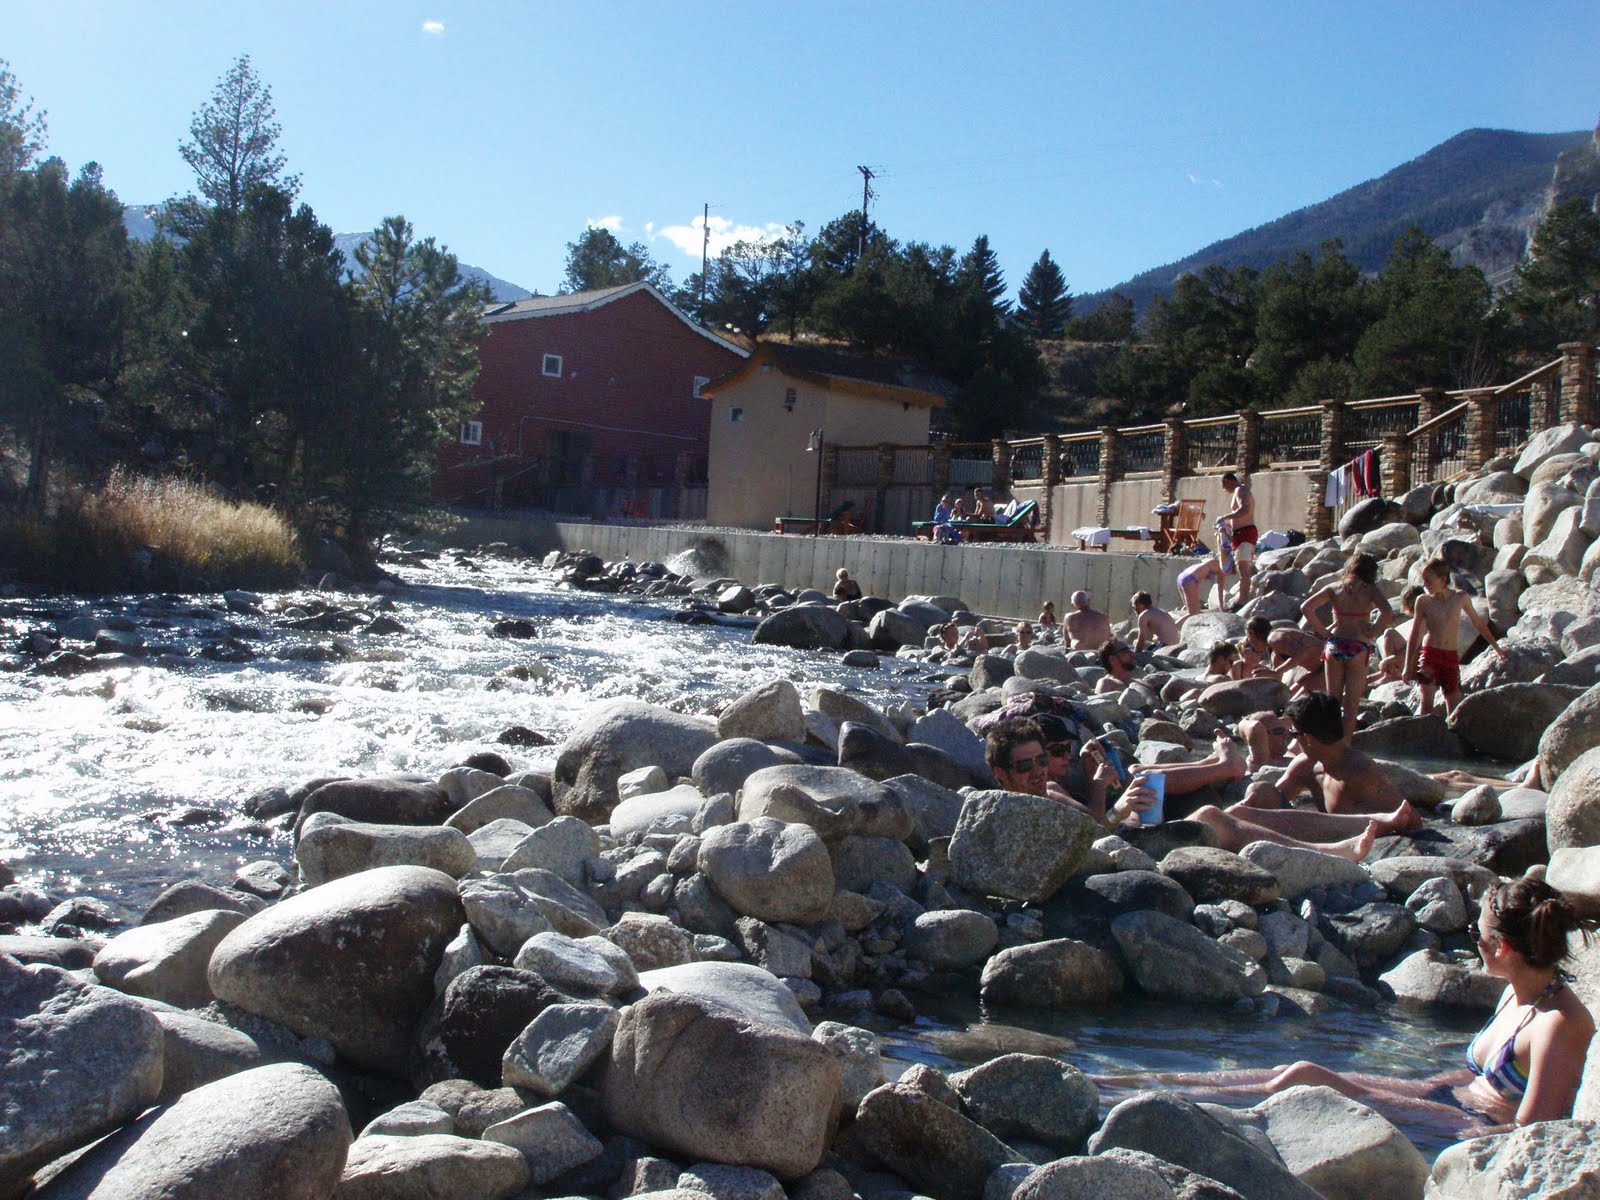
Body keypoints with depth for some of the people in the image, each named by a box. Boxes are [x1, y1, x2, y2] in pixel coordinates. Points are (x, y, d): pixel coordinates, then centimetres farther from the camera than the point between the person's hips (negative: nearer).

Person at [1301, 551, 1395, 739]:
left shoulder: (1334, 589, 4)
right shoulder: (1370, 591, -3)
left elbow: (1306, 607, -5)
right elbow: (1388, 613, -20)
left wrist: (1322, 631, 1)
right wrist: (1372, 632, -6)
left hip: (1334, 646, 2)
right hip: (1358, 648, -2)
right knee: (1352, 702, 7)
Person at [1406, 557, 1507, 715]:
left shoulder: (1461, 598, 2)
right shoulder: (1423, 601, 0)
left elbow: (1478, 623, 17)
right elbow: (1415, 634, 7)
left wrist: (1497, 647, 25)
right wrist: (1408, 666, 7)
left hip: (1452, 656, 1)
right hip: (1429, 654, -1)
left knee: (1455, 701, 1)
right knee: (1427, 700, -10)